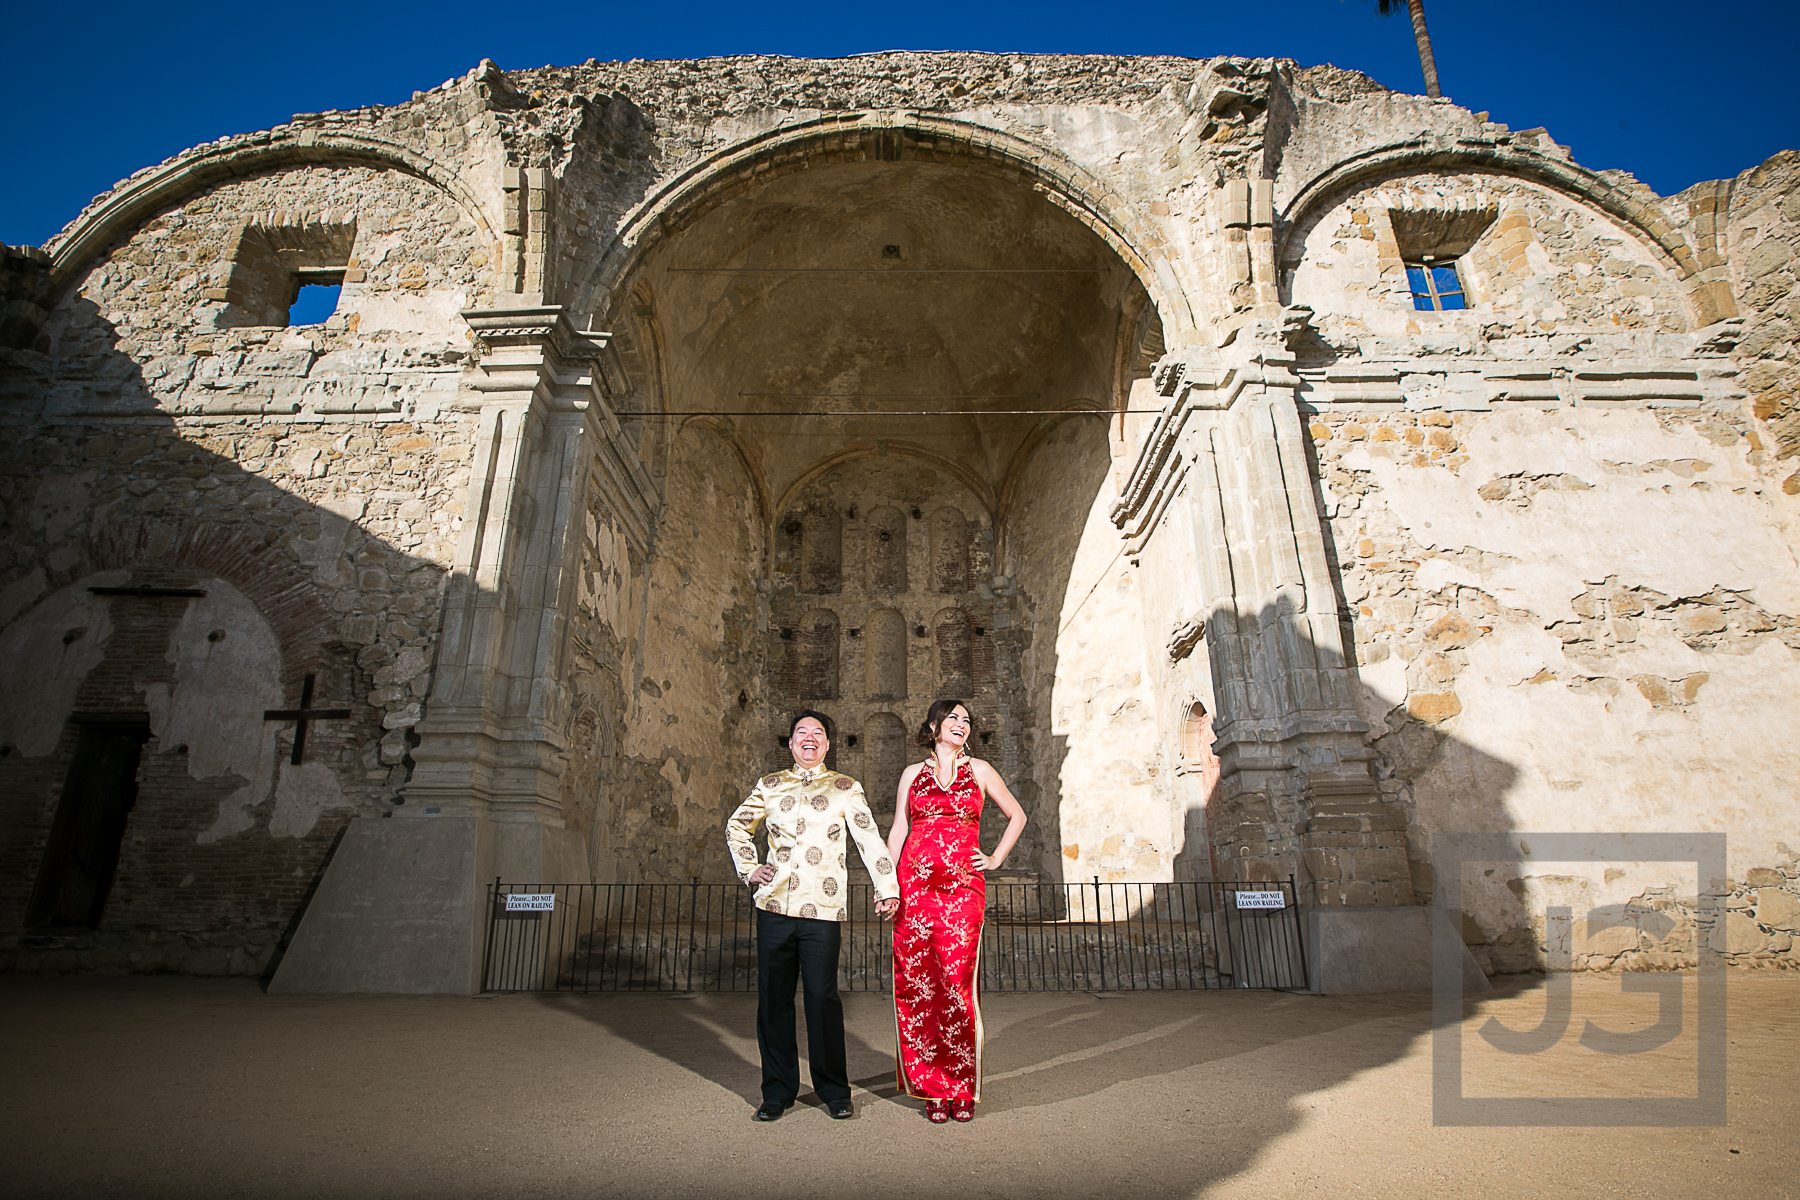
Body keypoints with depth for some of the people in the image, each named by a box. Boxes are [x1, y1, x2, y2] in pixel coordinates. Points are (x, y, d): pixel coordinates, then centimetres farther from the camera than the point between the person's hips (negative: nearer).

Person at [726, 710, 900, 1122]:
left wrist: (888, 889, -7)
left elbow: (869, 839, 2)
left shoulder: (846, 788, 6)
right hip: (775, 904, 2)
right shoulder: (770, 786, 12)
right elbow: (737, 825, 24)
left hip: (823, 908, -2)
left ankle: (834, 1091, 16)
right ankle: (778, 1091, 22)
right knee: (773, 997, 6)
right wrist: (748, 868, 12)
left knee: (822, 997, -3)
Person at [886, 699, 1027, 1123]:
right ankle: (933, 1089, 14)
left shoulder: (979, 771, 10)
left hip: (963, 886, -1)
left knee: (957, 983, -4)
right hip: (915, 886, 1)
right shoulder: (913, 773, 12)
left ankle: (963, 1088, 11)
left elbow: (1017, 816, 18)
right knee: (918, 984, 1)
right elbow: (898, 830, 11)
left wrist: (996, 859, 9)